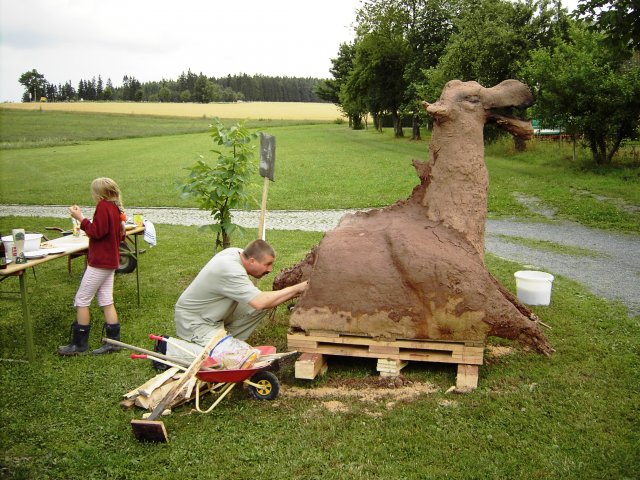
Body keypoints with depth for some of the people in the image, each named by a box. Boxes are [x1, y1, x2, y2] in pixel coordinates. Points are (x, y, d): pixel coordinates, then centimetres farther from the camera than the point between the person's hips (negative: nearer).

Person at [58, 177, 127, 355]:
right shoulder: (116, 208, 10)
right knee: (106, 301, 11)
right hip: (110, 261, 9)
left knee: (81, 300, 1)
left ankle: (79, 344, 7)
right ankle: (113, 340, 12)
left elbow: (96, 232, -21)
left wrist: (80, 218, -13)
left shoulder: (103, 207, -17)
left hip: (100, 262, -9)